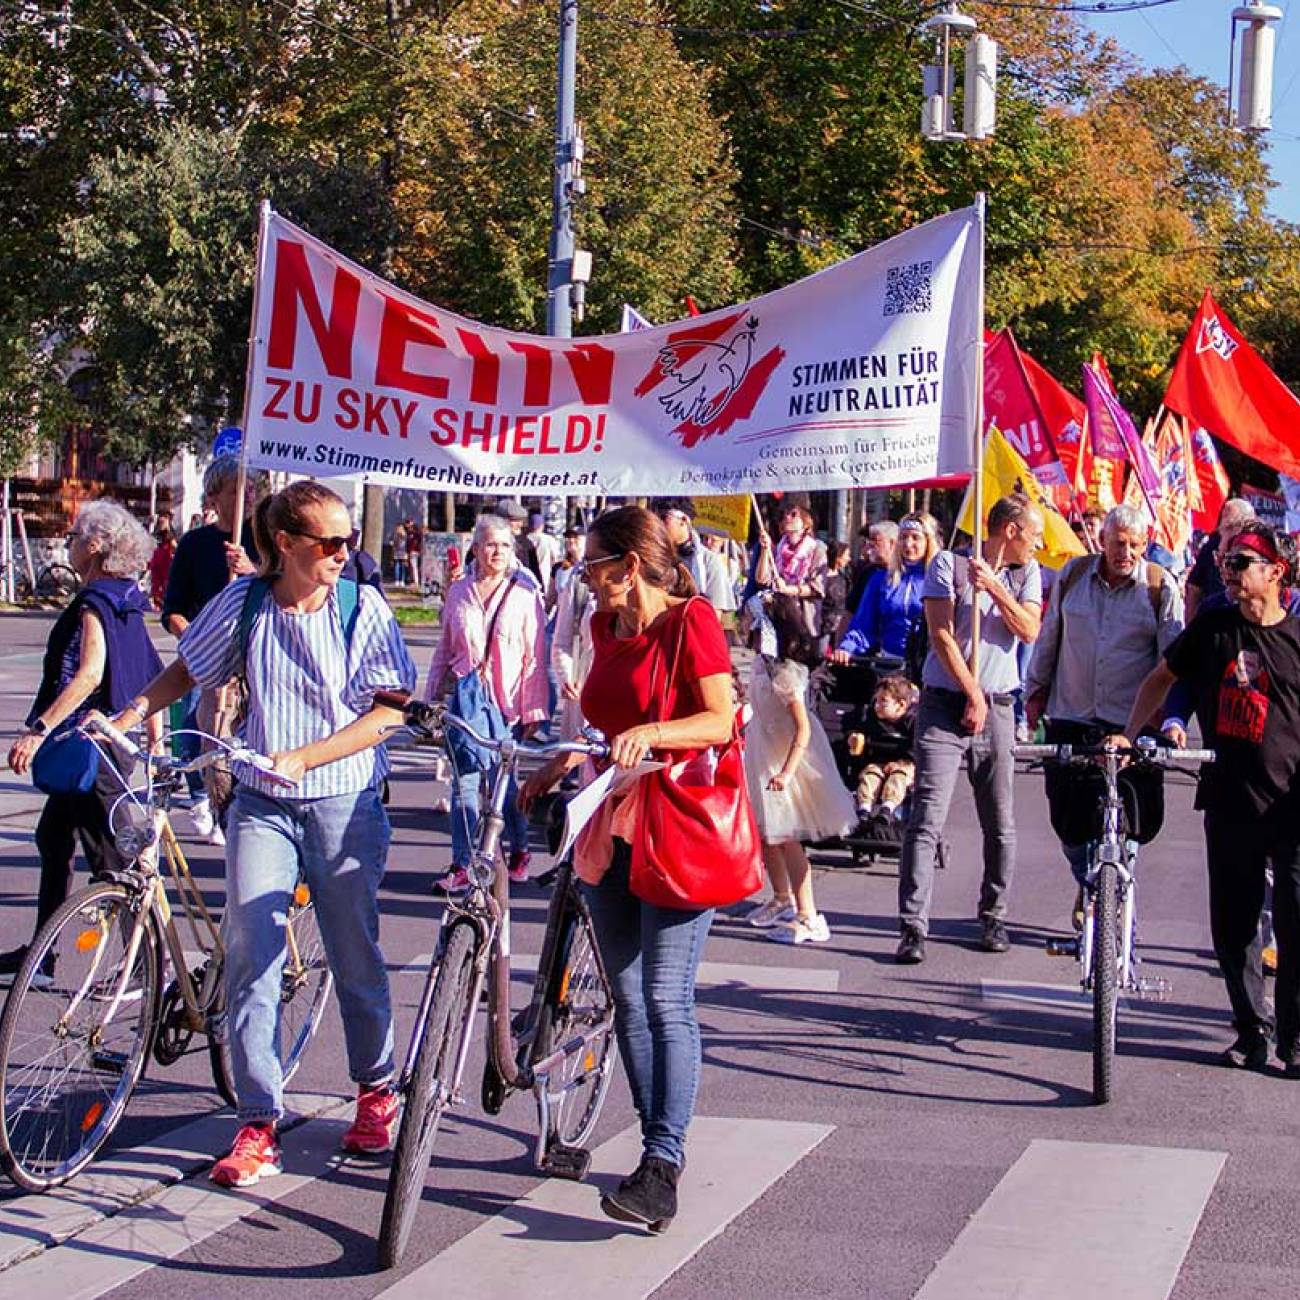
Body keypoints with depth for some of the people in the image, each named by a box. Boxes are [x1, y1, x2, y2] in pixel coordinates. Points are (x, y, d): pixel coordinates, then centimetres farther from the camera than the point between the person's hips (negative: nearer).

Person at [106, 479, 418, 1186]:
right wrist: (130, 714, -1)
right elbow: (186, 672, 14)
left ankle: (376, 1090, 31)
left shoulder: (364, 607, -6)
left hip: (345, 802, -1)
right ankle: (258, 1124, 1)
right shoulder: (244, 603, -1)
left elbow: (388, 711, -10)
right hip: (261, 804, 2)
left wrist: (302, 757, -19)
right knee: (249, 955, -5)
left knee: (356, 955, 8)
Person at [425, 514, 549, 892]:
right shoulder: (458, 593, 9)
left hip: (506, 704, -3)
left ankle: (519, 849, 24)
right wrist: (432, 698, 15)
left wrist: (533, 711, -5)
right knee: (463, 783, 0)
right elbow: (444, 649, 17)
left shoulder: (524, 595, -1)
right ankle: (461, 865, 3)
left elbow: (535, 658, -1)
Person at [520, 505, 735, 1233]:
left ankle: (663, 1167, -12)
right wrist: (557, 768, 18)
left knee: (667, 999, -11)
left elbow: (720, 721, -16)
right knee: (628, 997, 8)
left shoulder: (690, 621, -9)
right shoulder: (607, 627, 14)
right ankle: (659, 1147, 17)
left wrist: (651, 734, -29)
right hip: (612, 825, 8)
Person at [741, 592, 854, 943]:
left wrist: (787, 771, -33)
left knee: (784, 836, -7)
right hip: (763, 753, 9)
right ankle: (782, 901, 34)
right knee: (765, 832, 17)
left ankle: (808, 918, -3)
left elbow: (803, 728, -27)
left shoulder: (784, 671, -24)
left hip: (786, 755, -9)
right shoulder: (762, 662, 3)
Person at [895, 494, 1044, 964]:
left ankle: (993, 916, 21)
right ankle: (913, 926, -9)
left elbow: (1029, 630, -1)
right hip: (945, 704, -4)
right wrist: (972, 694, -10)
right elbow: (941, 633, -7)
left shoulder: (1026, 572, 12)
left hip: (996, 707, 4)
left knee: (1000, 824, 6)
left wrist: (994, 587, -13)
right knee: (926, 820, -10)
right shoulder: (949, 564, -2)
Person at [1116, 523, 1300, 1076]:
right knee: (1232, 924, 7)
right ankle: (1252, 1028, 20)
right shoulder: (1212, 628, 6)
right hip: (1228, 800, 3)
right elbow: (1161, 677, 15)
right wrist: (1128, 735, 5)